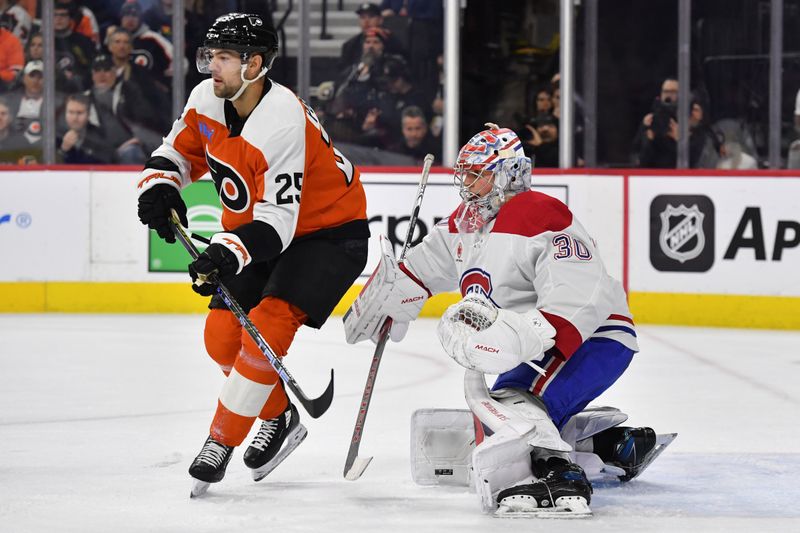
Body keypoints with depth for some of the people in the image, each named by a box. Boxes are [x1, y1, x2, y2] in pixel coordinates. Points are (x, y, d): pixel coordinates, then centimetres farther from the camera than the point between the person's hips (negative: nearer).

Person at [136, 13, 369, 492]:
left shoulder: (284, 122, -32)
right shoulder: (207, 100, -9)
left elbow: (276, 221, -34)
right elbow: (181, 151, 11)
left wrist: (229, 254, -47)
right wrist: (160, 186, -10)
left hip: (328, 231, -8)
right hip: (255, 227, 8)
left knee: (268, 325, -23)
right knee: (223, 334, 1)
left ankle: (222, 442, -14)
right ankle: (279, 419, 23)